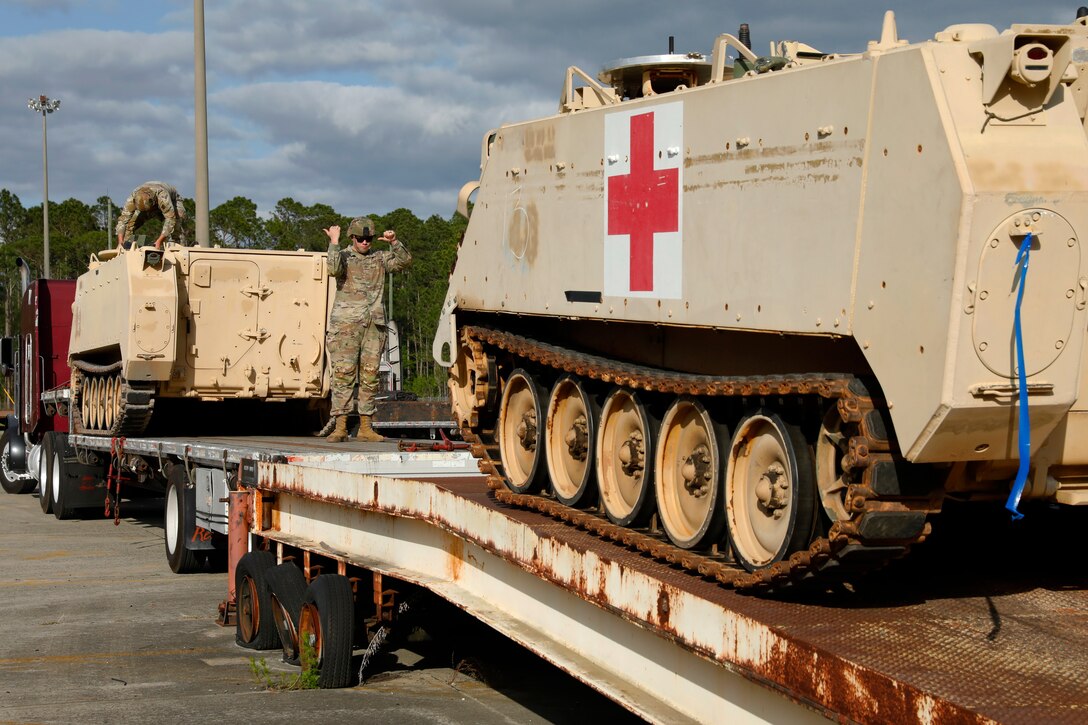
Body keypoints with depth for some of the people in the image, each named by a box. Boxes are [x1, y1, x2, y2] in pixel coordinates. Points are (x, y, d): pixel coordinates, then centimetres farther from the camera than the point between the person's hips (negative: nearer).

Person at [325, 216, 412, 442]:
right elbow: (334, 270, -17)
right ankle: (340, 427, -8)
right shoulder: (343, 256, 4)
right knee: (343, 374, -8)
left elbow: (405, 261, 4)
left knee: (370, 377, 3)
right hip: (346, 323, -4)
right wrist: (334, 243, -17)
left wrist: (394, 242, -10)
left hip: (374, 324, 4)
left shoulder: (379, 258, 15)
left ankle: (365, 427, 7)